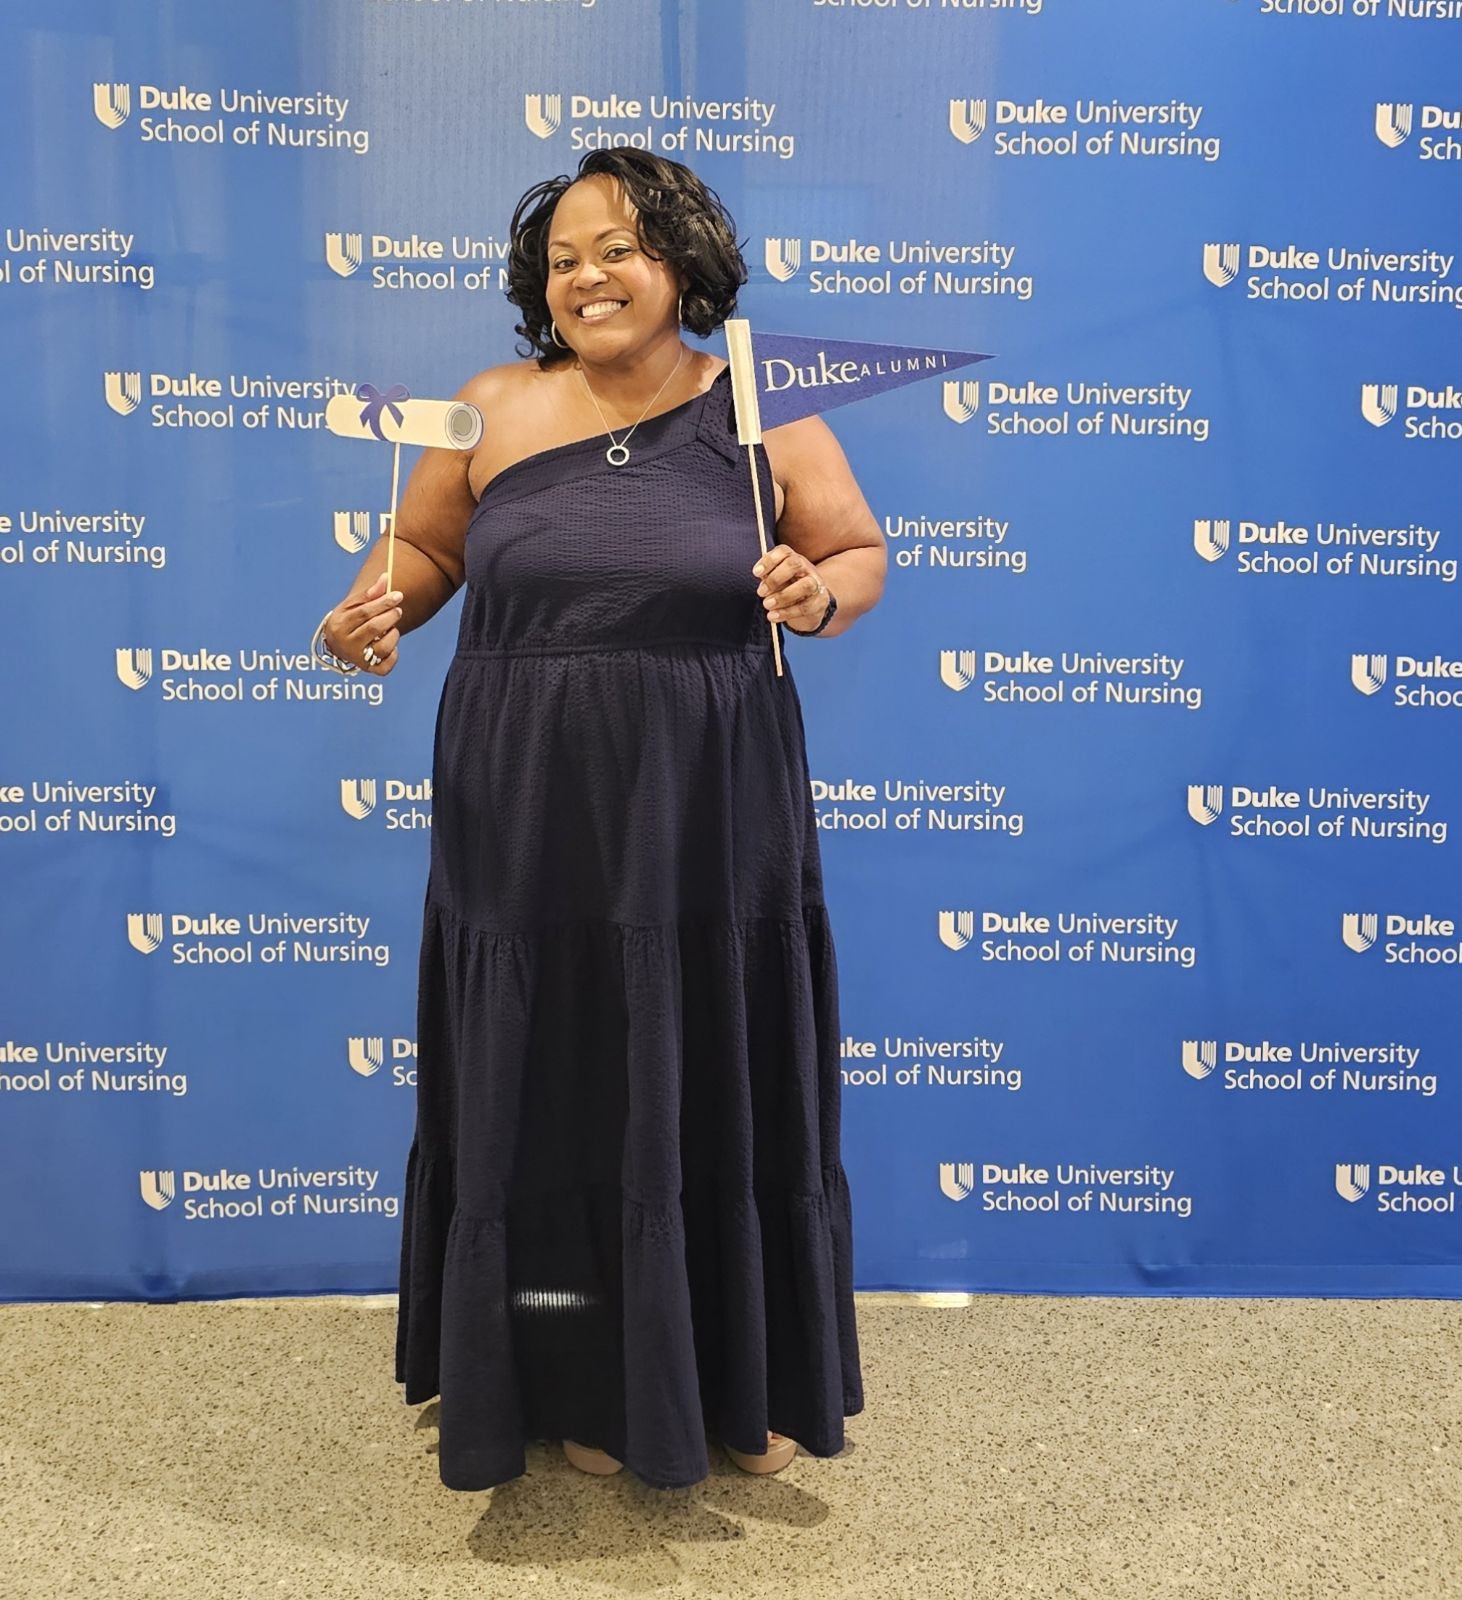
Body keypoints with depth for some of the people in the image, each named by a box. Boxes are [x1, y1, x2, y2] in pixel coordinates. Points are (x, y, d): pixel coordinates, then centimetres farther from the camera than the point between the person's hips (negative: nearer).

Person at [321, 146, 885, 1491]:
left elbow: (862, 552, 6)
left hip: (709, 821, -1)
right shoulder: (495, 409, 5)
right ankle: (592, 1381, 32)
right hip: (530, 823, 2)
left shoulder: (766, 417, 1)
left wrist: (821, 597, -16)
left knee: (723, 1084, 9)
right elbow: (422, 547, 13)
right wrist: (373, 612, -8)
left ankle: (750, 1378, 31)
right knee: (557, 1091, 10)